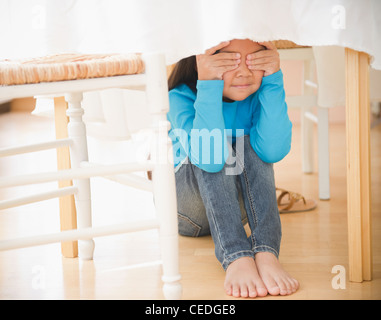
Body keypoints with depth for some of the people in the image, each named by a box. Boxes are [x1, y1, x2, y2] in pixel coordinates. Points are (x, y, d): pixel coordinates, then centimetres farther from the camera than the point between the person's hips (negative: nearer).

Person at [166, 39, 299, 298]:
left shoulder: (258, 95, -14)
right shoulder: (181, 98, -23)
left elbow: (274, 150, -33)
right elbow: (208, 158, -41)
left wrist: (273, 79, -37)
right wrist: (208, 85, -46)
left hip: (239, 206, 3)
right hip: (186, 211, -2)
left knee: (251, 146, -26)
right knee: (212, 155, -31)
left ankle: (267, 252, -41)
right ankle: (236, 257, -46)